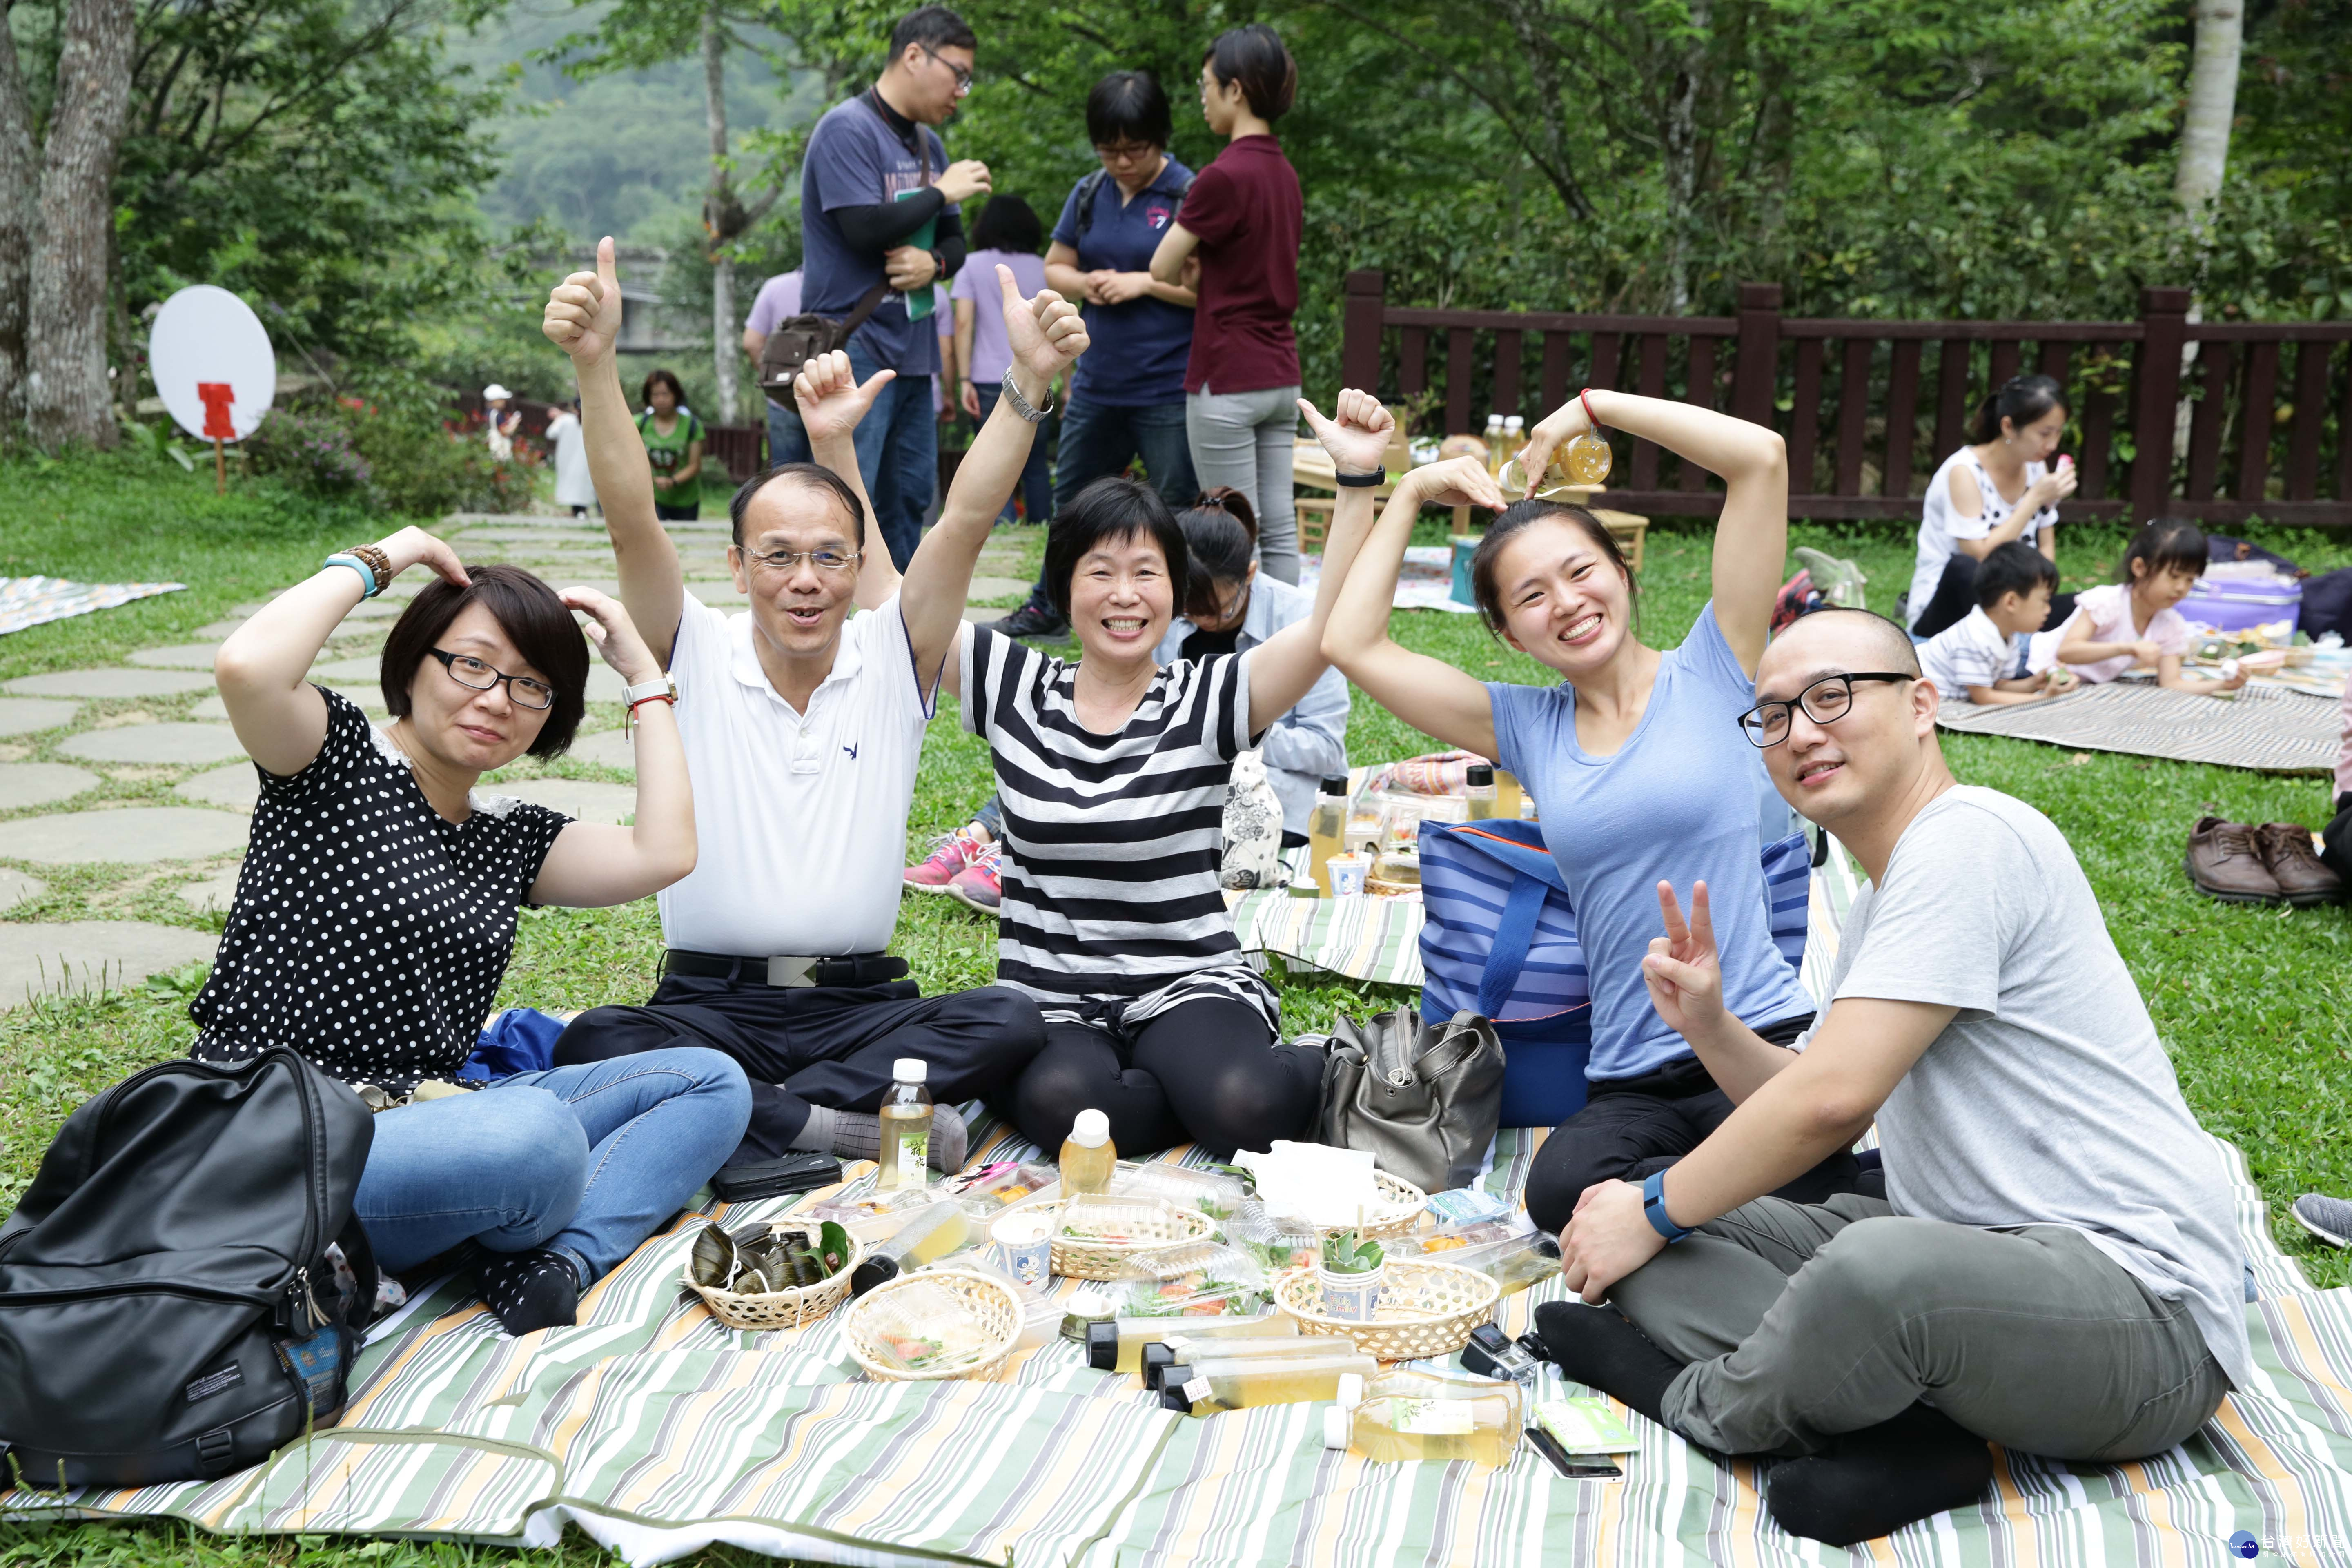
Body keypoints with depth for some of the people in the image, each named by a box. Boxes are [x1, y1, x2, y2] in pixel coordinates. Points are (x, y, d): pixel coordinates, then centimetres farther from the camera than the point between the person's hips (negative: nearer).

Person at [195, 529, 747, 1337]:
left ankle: (557, 1260, -24)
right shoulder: (337, 758, -1)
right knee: (534, 1136, -37)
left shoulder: (513, 836, 16)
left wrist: (645, 674, 9)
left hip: (423, 1119, 8)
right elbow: (246, 666, -23)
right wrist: (372, 562, -7)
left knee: (712, 1084, -1)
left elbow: (664, 854, 0)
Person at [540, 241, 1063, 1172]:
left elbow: (967, 522, -8)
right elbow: (631, 520, -13)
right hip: (710, 1005, -1)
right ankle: (859, 1121, -30)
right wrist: (594, 363, -27)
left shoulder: (892, 660, 4)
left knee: (1010, 1023, -28)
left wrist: (1031, 381, -20)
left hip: (861, 1003, 1)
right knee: (592, 1045, -32)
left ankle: (771, 1114, -27)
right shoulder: (695, 658, 2)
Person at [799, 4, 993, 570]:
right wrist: (943, 192, -10)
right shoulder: (848, 129, -10)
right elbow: (866, 228, -22)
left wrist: (935, 264, -8)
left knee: (909, 497, 11)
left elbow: (955, 242, 16)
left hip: (913, 349, 8)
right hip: (856, 347, -8)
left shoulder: (928, 143, 15)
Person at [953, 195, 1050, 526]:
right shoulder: (1041, 269, 9)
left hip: (991, 380, -2)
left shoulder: (973, 266, 4)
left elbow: (963, 323, -4)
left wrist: (965, 380, -4)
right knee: (1036, 465, 12)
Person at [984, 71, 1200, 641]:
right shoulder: (1088, 195, 8)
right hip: (1098, 382, 6)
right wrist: (1086, 282, -5)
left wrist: (1143, 283, -18)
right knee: (1072, 497, 17)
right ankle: (1048, 609, 32)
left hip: (1169, 388, -6)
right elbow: (1054, 267, 16)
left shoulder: (1189, 197, -9)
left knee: (1178, 509, 1)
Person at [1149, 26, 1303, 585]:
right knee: (1279, 529, 9)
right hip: (1281, 375, 8)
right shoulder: (1284, 173, 10)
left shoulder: (1225, 175, -15)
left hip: (1227, 379, -8)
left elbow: (1162, 269, -8)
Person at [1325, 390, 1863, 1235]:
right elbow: (1352, 643, 11)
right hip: (1631, 1083, 3)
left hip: (1767, 1042, -3)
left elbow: (1761, 458, -5)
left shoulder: (1709, 674, 4)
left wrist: (1593, 406, 4)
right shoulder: (1526, 726, 14)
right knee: (1562, 1191, -30)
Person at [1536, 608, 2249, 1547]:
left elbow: (1832, 1098, -21)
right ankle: (1908, 1432, -14)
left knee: (1882, 1264, -40)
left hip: (2143, 1307, -10)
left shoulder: (1969, 835, -15)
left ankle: (1702, 1407, -8)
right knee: (1661, 1246, 4)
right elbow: (1817, 1110, 19)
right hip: (1960, 1253, 10)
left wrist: (1654, 1210, -9)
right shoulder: (1880, 906, 17)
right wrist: (1708, 1026, 1)